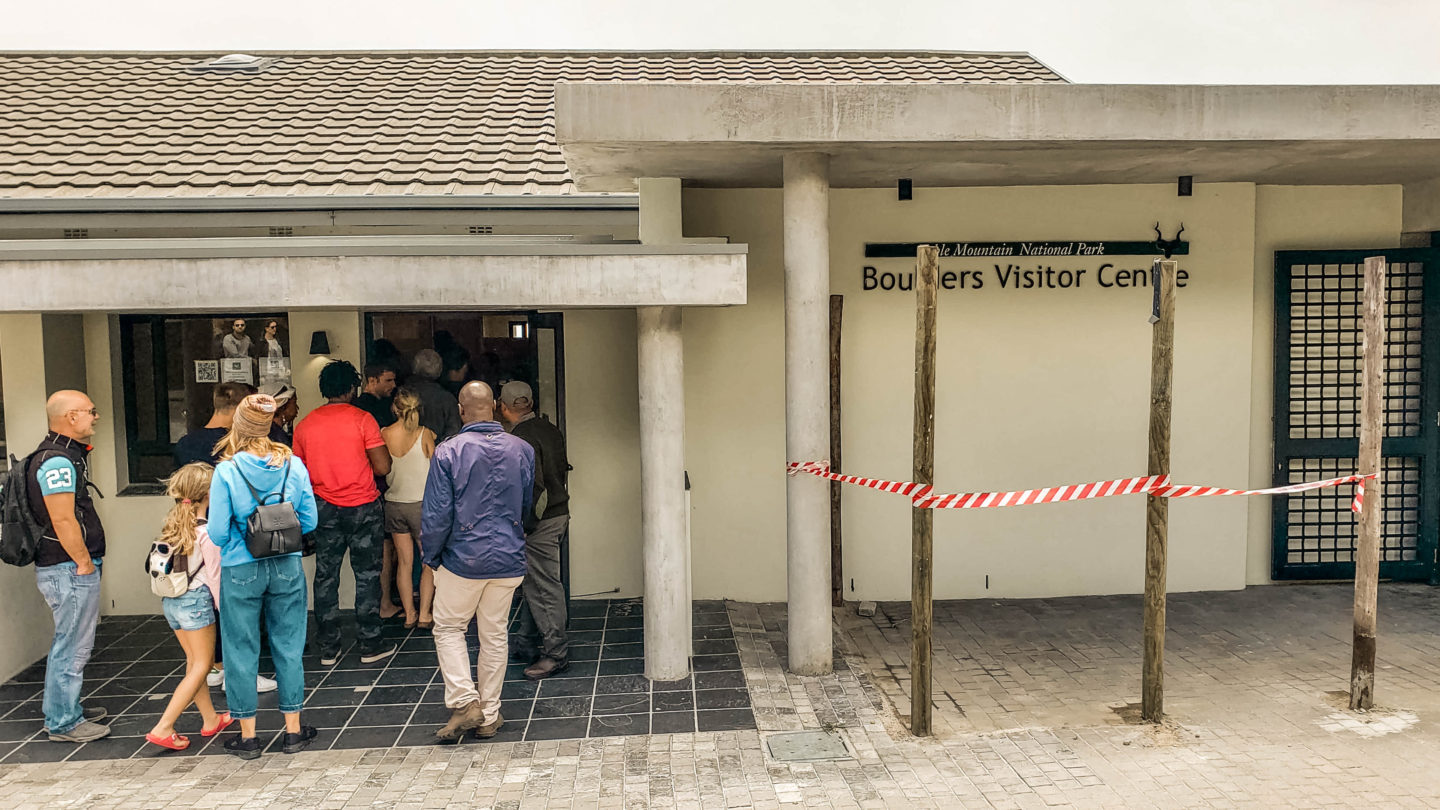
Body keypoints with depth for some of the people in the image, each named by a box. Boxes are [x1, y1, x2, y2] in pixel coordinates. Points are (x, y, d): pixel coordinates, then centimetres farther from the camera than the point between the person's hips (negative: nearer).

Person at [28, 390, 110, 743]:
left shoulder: (66, 455, 15)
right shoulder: (58, 461, -19)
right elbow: (63, 520, -23)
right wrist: (85, 563, -17)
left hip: (70, 568, 11)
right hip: (70, 569, -11)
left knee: (70, 643, 20)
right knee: (72, 647, -1)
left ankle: (66, 709, 33)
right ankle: (63, 723, 9)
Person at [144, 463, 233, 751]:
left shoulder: (172, 523, 4)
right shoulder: (206, 532, -17)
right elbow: (214, 575, -12)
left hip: (171, 599, 8)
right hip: (196, 600, -8)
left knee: (194, 661, 17)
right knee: (201, 666, 3)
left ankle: (210, 719, 28)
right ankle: (163, 728, -3)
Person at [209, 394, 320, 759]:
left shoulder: (226, 471, -13)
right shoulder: (294, 466, -6)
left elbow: (217, 533, -12)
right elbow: (309, 521, -1)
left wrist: (239, 534, 9)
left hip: (240, 571, -2)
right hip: (287, 568, 2)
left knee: (242, 651, 11)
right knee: (288, 647, 12)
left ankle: (248, 735, 20)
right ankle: (293, 730, 21)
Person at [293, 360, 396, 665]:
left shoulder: (304, 425, 2)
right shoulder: (362, 419, -10)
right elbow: (383, 467, -13)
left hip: (324, 508, 4)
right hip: (363, 506, -3)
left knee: (326, 577, 10)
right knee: (366, 575, 5)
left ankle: (328, 647, 16)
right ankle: (370, 645, 10)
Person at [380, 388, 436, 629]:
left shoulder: (384, 434, -4)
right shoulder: (424, 434, -12)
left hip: (394, 503, 3)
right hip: (421, 502, -3)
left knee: (404, 562, 12)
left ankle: (409, 614, 17)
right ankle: (424, 614, 7)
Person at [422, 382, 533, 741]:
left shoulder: (448, 452, -12)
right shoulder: (522, 450, -2)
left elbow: (436, 514, -11)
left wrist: (430, 556, 3)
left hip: (463, 558, -3)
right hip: (509, 559, 3)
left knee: (448, 628, 15)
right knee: (495, 634, 13)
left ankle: (465, 701, 3)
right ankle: (489, 716, 20)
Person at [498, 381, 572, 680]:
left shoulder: (522, 438, -18)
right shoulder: (551, 431, 9)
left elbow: (533, 486, -24)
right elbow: (563, 470, 14)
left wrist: (522, 523, -16)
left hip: (539, 523, -9)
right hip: (559, 514, 9)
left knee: (544, 587, -2)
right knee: (533, 583, 18)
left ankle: (556, 652, 5)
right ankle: (527, 646, 27)